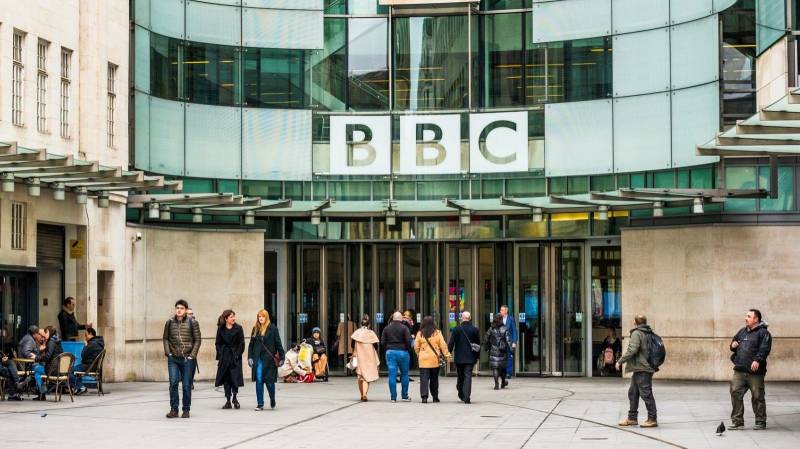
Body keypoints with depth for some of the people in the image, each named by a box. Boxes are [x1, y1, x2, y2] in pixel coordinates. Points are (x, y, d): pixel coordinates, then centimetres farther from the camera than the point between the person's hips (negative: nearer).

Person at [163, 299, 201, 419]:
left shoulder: (192, 323, 1)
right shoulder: (169, 322, 6)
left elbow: (197, 340, 2)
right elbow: (165, 338, 13)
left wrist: (192, 355, -6)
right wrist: (168, 352, 0)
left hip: (187, 359, -1)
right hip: (173, 359, 1)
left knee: (187, 385, 2)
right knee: (173, 383, -10)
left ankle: (186, 410, 14)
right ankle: (174, 409, -1)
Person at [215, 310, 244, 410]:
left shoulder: (238, 328, 0)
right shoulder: (221, 329, 4)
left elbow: (241, 343, 0)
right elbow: (217, 343, 8)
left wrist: (237, 354, -8)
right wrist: (220, 355, -2)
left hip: (235, 356, -1)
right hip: (224, 356, 2)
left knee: (235, 377, -6)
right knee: (226, 379, 2)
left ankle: (234, 398, 10)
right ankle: (228, 400, 7)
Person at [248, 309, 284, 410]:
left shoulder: (272, 328, -2)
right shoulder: (255, 329, 8)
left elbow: (278, 343, -1)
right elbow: (251, 344, 11)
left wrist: (281, 357, -3)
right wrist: (250, 357, 3)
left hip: (269, 359, -3)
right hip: (258, 359, 3)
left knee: (269, 381, 2)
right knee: (259, 381, -1)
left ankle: (272, 400, 29)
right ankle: (260, 404, 4)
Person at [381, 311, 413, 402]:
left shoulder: (387, 328, 7)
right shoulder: (404, 328, -5)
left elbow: (382, 342, 5)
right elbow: (408, 341, -11)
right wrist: (410, 347, 8)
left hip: (390, 352, 3)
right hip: (402, 352, -3)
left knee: (392, 375, 1)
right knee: (404, 374, 10)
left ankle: (393, 397, 0)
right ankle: (404, 396, 13)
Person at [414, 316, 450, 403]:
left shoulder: (420, 334, -1)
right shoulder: (437, 333, 0)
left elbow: (416, 347, 5)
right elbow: (443, 346, -1)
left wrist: (418, 355, 19)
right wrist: (446, 355, 4)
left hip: (423, 360, -1)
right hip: (435, 360, 1)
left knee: (424, 379, -1)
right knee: (434, 379, 12)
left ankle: (424, 397, -13)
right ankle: (435, 397, 18)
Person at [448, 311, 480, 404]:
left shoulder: (457, 329, -6)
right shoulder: (475, 330, -1)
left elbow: (451, 343, -6)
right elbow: (479, 344, 5)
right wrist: (477, 356, 14)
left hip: (459, 358, 0)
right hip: (470, 358, 0)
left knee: (460, 377, 16)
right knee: (468, 376, -3)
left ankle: (461, 395, 24)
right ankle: (466, 397, -12)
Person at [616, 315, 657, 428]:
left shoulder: (637, 333, -12)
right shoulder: (648, 333, 15)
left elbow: (632, 350, -20)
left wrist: (620, 361, -13)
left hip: (641, 369, -10)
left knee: (646, 394, -6)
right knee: (633, 393, 15)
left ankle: (652, 419, -4)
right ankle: (632, 418, 20)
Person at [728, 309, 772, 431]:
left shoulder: (763, 333, -3)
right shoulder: (742, 331, 19)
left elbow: (764, 348, -16)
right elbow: (734, 341, 32)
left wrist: (757, 360, -30)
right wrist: (733, 345, 8)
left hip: (755, 372, -6)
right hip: (739, 371, 6)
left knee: (758, 397, 1)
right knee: (735, 394, -1)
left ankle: (760, 422, 12)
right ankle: (737, 421, 6)